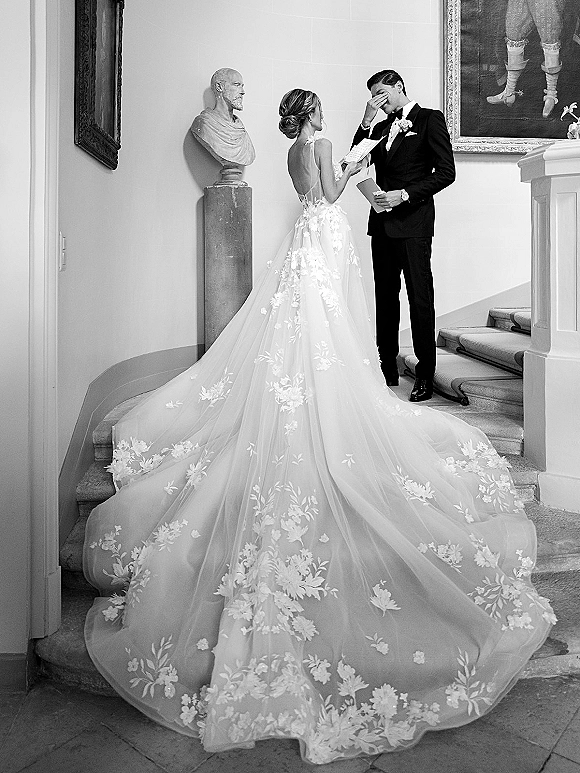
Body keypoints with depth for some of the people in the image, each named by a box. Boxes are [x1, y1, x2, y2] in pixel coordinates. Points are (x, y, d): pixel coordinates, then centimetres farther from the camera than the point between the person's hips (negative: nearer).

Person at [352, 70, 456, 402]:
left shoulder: (430, 119, 1)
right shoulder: (382, 126, 20)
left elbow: (446, 172, -7)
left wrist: (405, 194, -14)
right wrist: (367, 121, 2)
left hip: (413, 222, -6)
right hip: (382, 223, 6)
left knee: (420, 297, -5)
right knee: (385, 296, 7)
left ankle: (426, 374, 1)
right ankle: (388, 366, 15)